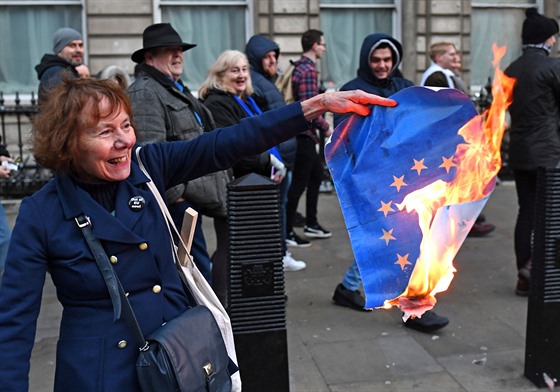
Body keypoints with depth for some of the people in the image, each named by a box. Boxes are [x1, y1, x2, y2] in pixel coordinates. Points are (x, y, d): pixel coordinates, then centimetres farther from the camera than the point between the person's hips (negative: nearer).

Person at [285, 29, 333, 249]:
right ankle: (287, 232, 5)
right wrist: (325, 127, -11)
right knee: (299, 183, -3)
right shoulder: (308, 70, -18)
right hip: (304, 134, -10)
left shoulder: (300, 66, 13)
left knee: (316, 175, 19)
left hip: (305, 134, 10)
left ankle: (311, 224, 29)